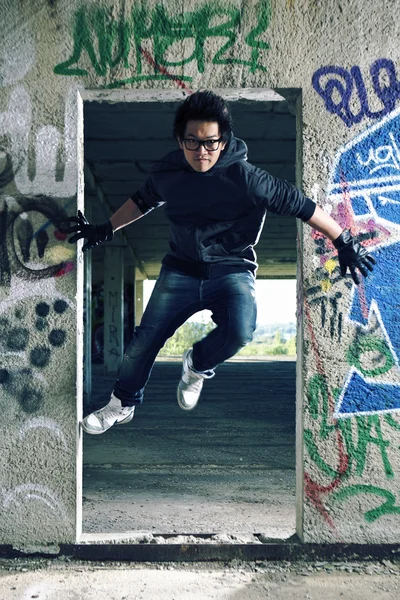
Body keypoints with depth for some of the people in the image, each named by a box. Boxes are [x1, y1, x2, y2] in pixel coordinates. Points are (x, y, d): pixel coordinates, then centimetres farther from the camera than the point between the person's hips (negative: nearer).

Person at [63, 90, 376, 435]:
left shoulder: (246, 178, -17)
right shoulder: (166, 173, -4)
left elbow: (303, 206, -12)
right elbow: (142, 202, 19)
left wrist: (345, 244, -10)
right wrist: (105, 230, 25)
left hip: (232, 272, -3)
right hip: (181, 272, 3)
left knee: (239, 333, -30)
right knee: (143, 342, 0)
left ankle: (197, 365, 5)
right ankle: (123, 405, 29)